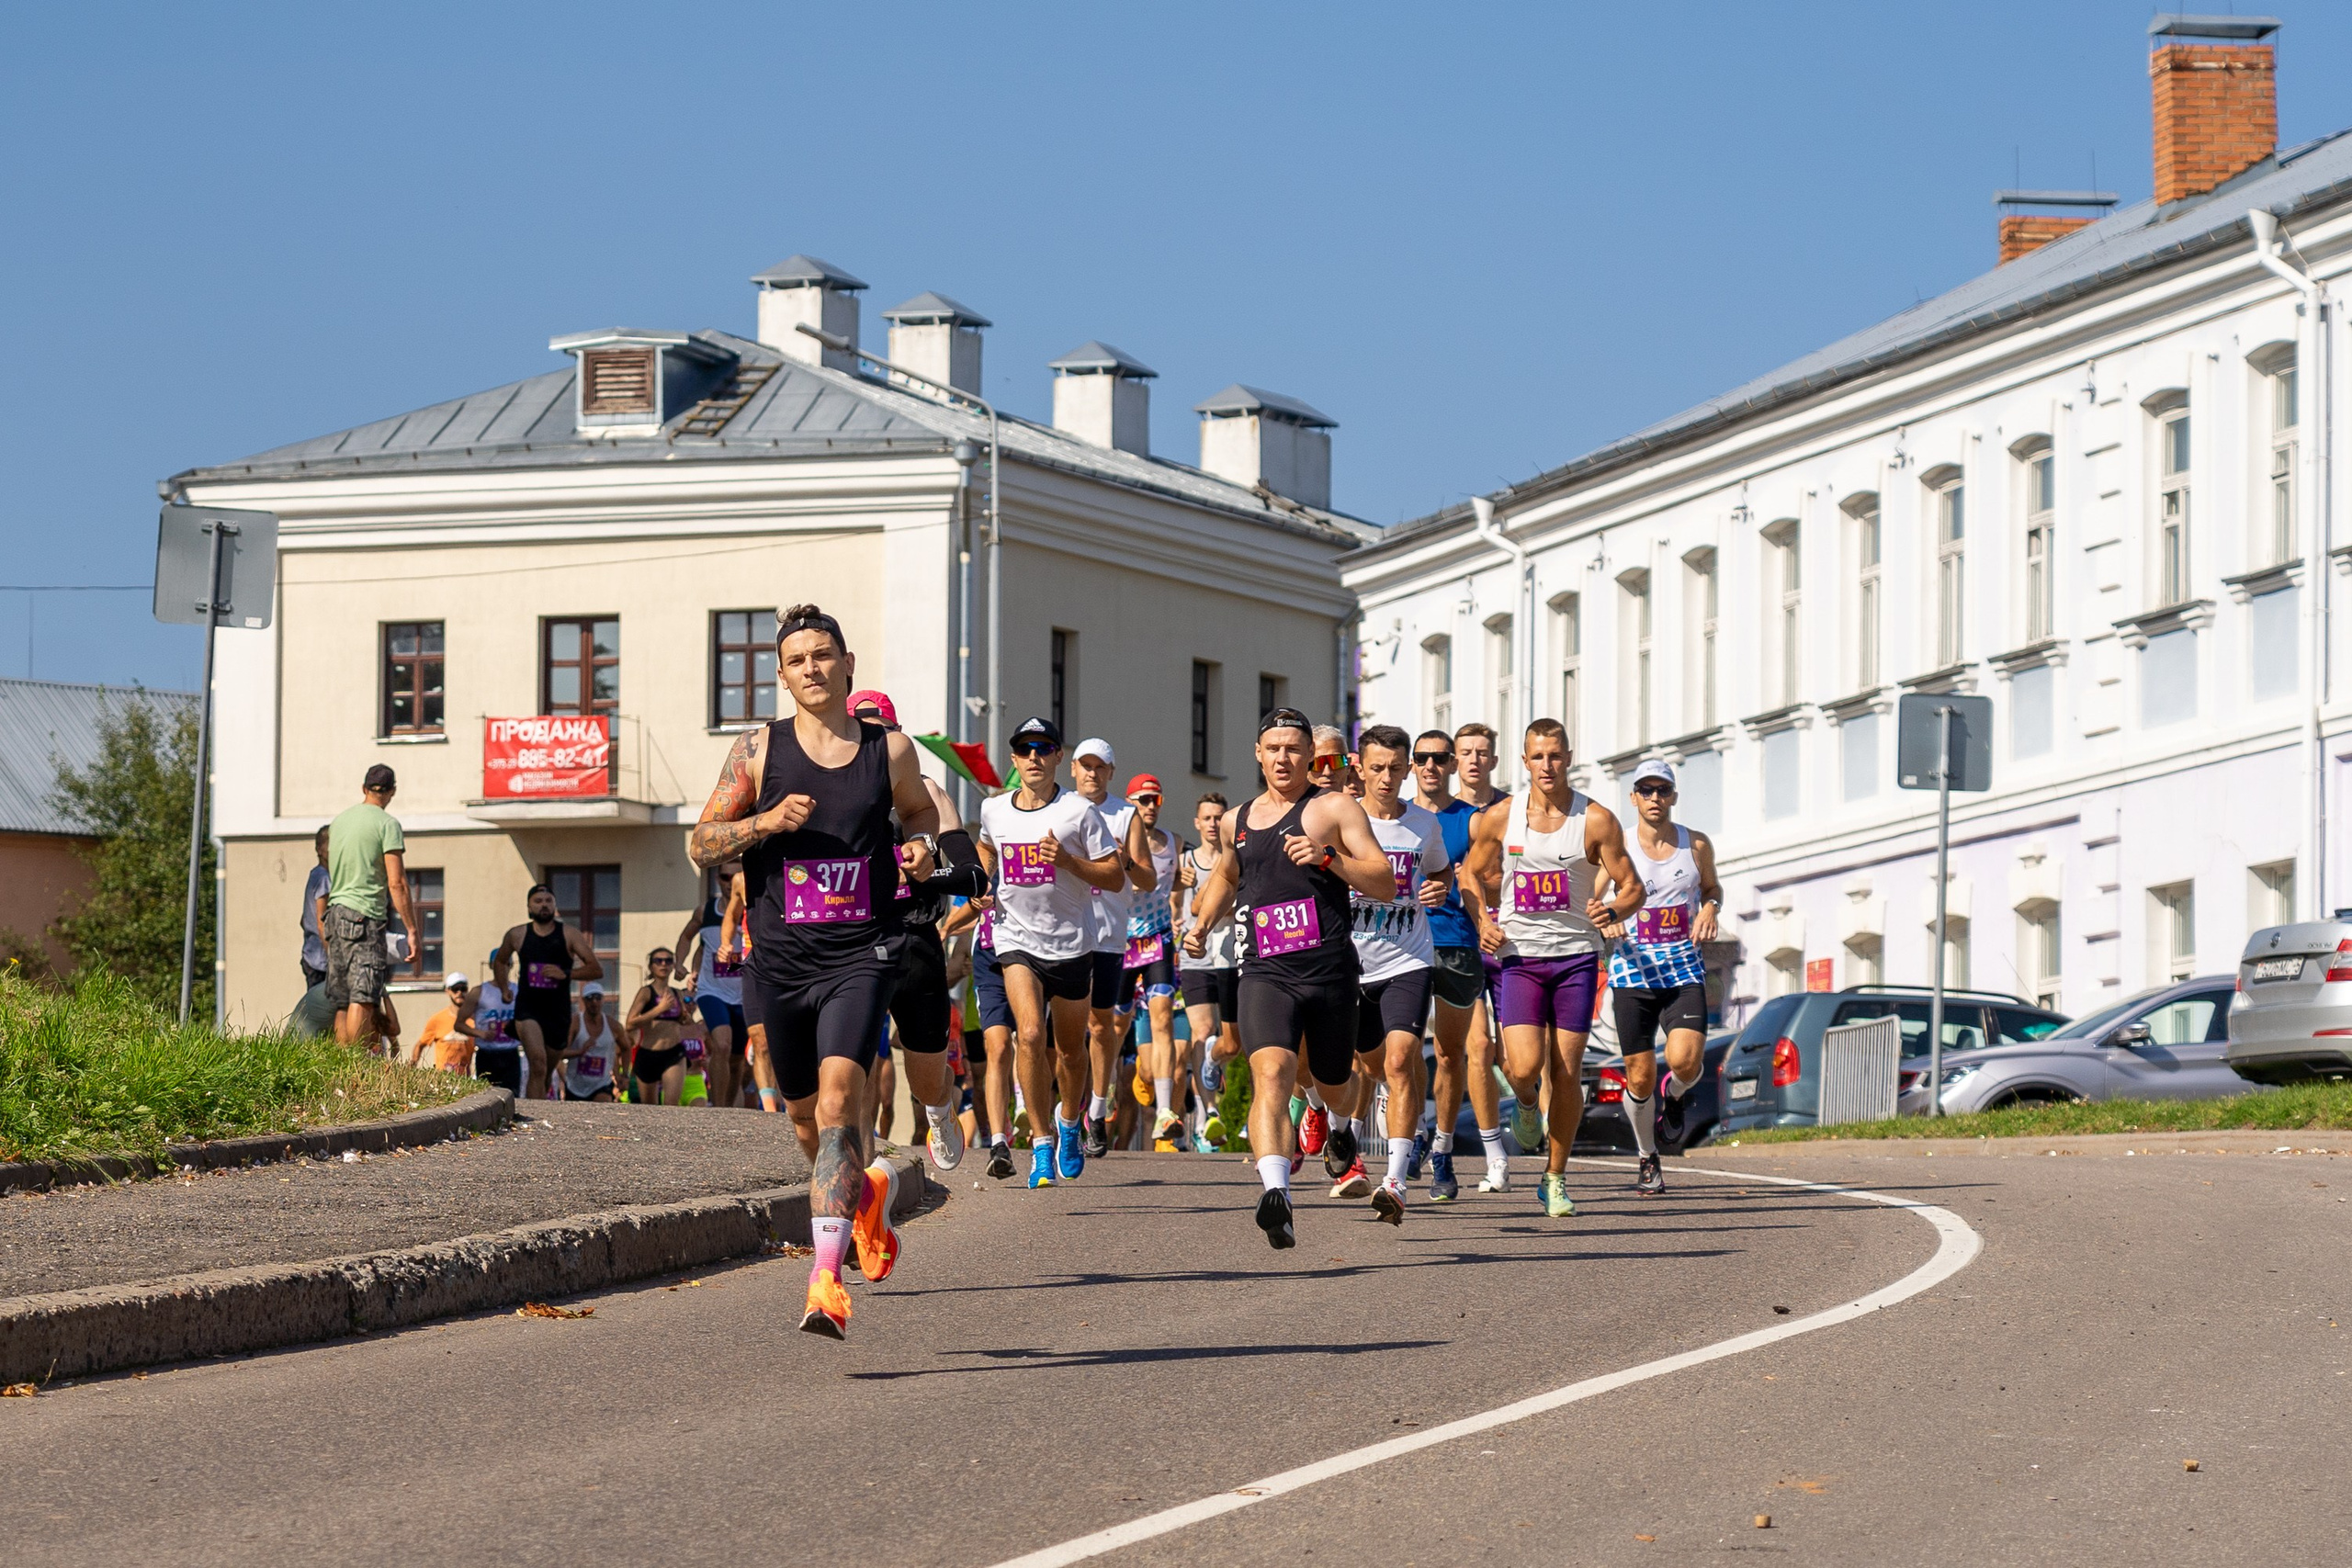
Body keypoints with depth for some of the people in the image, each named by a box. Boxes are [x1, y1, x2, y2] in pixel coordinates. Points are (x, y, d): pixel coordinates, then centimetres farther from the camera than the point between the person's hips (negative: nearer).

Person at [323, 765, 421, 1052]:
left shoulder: (339, 820, 16)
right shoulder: (387, 824, -5)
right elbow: (396, 883, -11)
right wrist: (413, 930, -8)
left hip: (336, 912, 7)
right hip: (365, 916, -7)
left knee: (342, 1002, 8)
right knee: (362, 999, -11)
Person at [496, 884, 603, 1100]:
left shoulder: (569, 936, 0)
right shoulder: (517, 935, 5)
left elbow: (597, 970, -5)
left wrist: (566, 973, -18)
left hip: (558, 1011, 1)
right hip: (528, 1009, -1)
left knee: (547, 1071, 14)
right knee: (538, 1063, -24)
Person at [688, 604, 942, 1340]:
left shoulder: (890, 750, 5)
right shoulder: (758, 750, 2)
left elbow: (920, 810, 24)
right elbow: (701, 845, 3)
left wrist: (920, 847, 1)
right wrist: (766, 822, -15)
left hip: (860, 954, -2)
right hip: (780, 955, 2)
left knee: (839, 1098, -20)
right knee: (805, 1114, 14)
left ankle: (825, 1280, -27)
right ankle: (867, 1191, 49)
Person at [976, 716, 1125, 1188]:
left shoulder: (1080, 812, -7)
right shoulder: (994, 810, 3)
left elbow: (1116, 877, -7)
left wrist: (1067, 860, -21)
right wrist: (982, 884, 8)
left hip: (1071, 942, -1)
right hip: (1016, 938, 1)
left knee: (1070, 1048, 12)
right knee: (1030, 1034, -20)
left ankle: (1071, 1122, 42)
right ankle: (1041, 1144, -14)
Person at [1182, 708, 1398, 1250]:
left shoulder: (1334, 808, 2)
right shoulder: (1239, 820, 17)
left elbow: (1386, 884, -5)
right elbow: (1226, 874, 39)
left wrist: (1328, 858, -19)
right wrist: (1201, 923, 23)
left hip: (1329, 970, -2)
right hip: (1264, 974, 2)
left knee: (1334, 1085, 15)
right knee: (1270, 1073, -23)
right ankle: (1275, 1191, -40)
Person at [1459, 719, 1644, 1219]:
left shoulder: (1596, 820, -4)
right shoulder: (1499, 818, 0)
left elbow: (1632, 888, -1)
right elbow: (1473, 874, 15)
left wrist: (1614, 911, -24)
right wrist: (1483, 921, -3)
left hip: (1576, 955, 0)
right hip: (1518, 954, 0)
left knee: (1567, 1073, -1)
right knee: (1524, 1068, -14)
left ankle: (1555, 1178, 15)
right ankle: (1527, 1102, 25)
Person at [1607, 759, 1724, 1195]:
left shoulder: (1697, 845, 3)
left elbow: (1711, 886, 22)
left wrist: (1710, 909, -1)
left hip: (1684, 970, 1)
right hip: (1633, 970, -1)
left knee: (1685, 1060, -21)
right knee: (1640, 1078, -1)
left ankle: (1674, 1095, 17)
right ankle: (1647, 1159, 24)